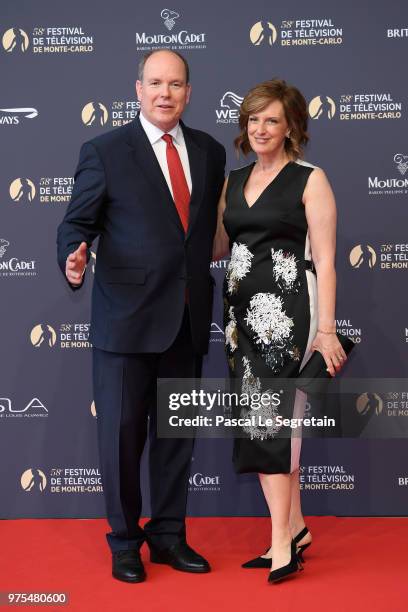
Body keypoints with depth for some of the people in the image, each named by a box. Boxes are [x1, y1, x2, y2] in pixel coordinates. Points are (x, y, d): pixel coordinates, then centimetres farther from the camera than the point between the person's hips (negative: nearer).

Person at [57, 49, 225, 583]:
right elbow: (77, 223, -5)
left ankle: (169, 536, 28)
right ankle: (124, 542, 22)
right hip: (127, 318, -4)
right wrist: (74, 261, -26)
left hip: (188, 319, 4)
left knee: (177, 433, 13)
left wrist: (208, 299, 10)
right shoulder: (105, 151, -4)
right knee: (122, 433, 4)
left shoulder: (210, 152, 9)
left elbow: (208, 227, 13)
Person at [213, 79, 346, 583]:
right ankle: (295, 528, 21)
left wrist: (325, 328, -12)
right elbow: (214, 247, 18)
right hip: (241, 312, 6)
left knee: (267, 416, -10)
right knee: (271, 421, 9)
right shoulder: (232, 181, 14)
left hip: (285, 310, -6)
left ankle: (281, 541, 0)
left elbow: (324, 259, -7)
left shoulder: (310, 179, -3)